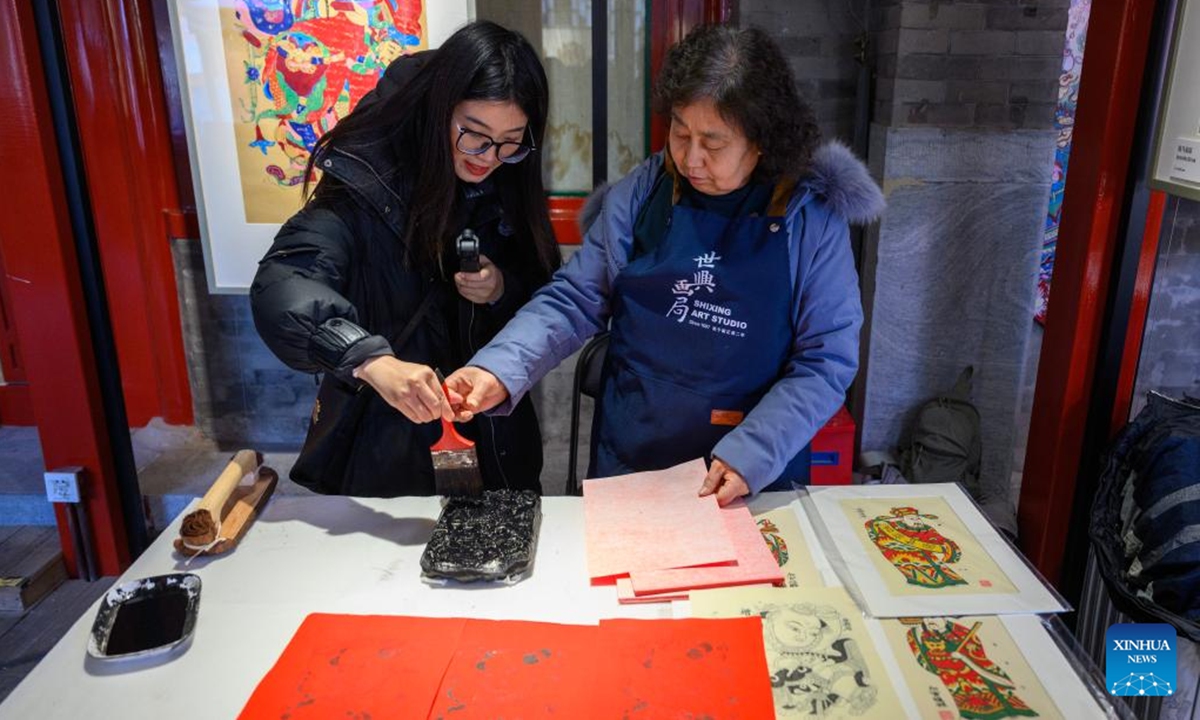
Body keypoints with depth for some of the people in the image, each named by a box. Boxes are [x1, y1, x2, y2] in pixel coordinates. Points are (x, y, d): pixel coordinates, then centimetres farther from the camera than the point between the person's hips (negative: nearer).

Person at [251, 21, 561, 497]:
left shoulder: (510, 183, -5)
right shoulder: (368, 179, -21)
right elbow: (281, 288, -33)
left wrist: (504, 288, -18)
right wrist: (372, 360, -49)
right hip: (386, 431, -4)